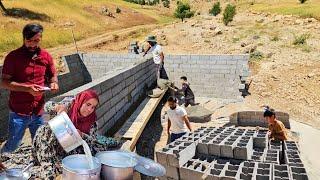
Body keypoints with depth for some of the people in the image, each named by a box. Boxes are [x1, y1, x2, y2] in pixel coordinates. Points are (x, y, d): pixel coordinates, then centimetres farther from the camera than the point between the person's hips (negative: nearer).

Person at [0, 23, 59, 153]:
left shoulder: (46, 56, 4)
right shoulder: (13, 57, -8)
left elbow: (53, 76, 16)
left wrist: (53, 83, -7)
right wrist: (28, 88, -23)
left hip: (39, 111, 3)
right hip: (19, 112, -3)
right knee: (12, 146, 6)